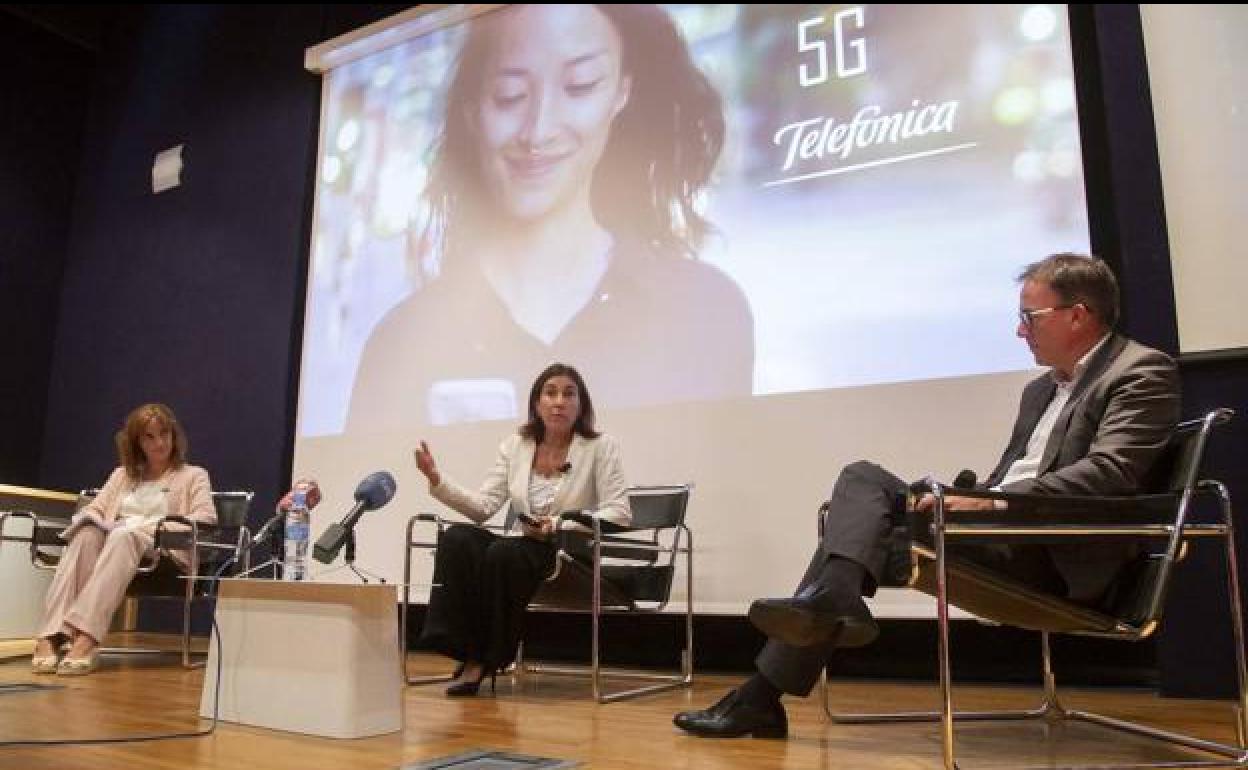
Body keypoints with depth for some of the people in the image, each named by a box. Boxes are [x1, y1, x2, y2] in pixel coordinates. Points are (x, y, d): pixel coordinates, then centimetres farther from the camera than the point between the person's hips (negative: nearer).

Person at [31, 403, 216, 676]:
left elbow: (207, 516, 1)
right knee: (88, 534, -33)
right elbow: (95, 509, 20)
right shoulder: (123, 474, 30)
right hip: (114, 538, 4)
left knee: (125, 535, -38)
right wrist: (88, 519, -4)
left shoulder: (194, 475, 17)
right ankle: (51, 636, -47)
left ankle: (86, 636, -55)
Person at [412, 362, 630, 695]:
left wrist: (557, 526, -21)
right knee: (456, 537, -24)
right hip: (520, 546, 4)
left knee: (504, 553, -33)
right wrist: (436, 479, -12)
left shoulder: (601, 446, -3)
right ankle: (468, 655, -19)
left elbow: (618, 513, -10)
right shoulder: (515, 445, 8)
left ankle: (486, 660, -14)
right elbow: (484, 507, 2)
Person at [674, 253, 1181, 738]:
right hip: (1000, 531, 8)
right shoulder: (1042, 388, 23)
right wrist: (970, 502, 2)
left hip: (1057, 555, -8)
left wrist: (993, 503, -27)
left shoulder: (1143, 372, -3)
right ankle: (834, 601, -27)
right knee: (863, 479, -9)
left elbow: (1108, 472, -19)